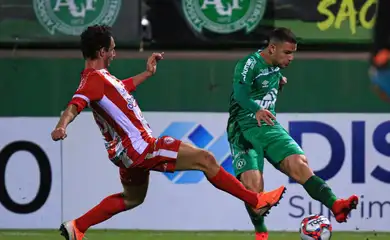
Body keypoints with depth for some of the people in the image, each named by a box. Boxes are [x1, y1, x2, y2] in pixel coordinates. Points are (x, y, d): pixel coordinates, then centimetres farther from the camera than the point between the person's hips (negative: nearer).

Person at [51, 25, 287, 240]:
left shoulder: (99, 76, 11)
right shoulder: (94, 79, -19)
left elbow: (122, 87, 33)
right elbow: (74, 106, -35)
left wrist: (147, 73, 38)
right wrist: (62, 127, -53)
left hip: (130, 152, 11)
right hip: (139, 148, -11)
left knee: (132, 198, 31)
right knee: (205, 159, -6)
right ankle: (257, 200, 2)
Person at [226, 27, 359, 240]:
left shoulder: (276, 66, 11)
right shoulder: (249, 64, -14)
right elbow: (240, 93, -33)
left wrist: (279, 84, 15)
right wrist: (257, 110, -50)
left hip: (269, 128, 6)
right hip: (245, 131, -6)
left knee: (299, 165, -19)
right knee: (252, 185, -20)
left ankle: (335, 206, -32)